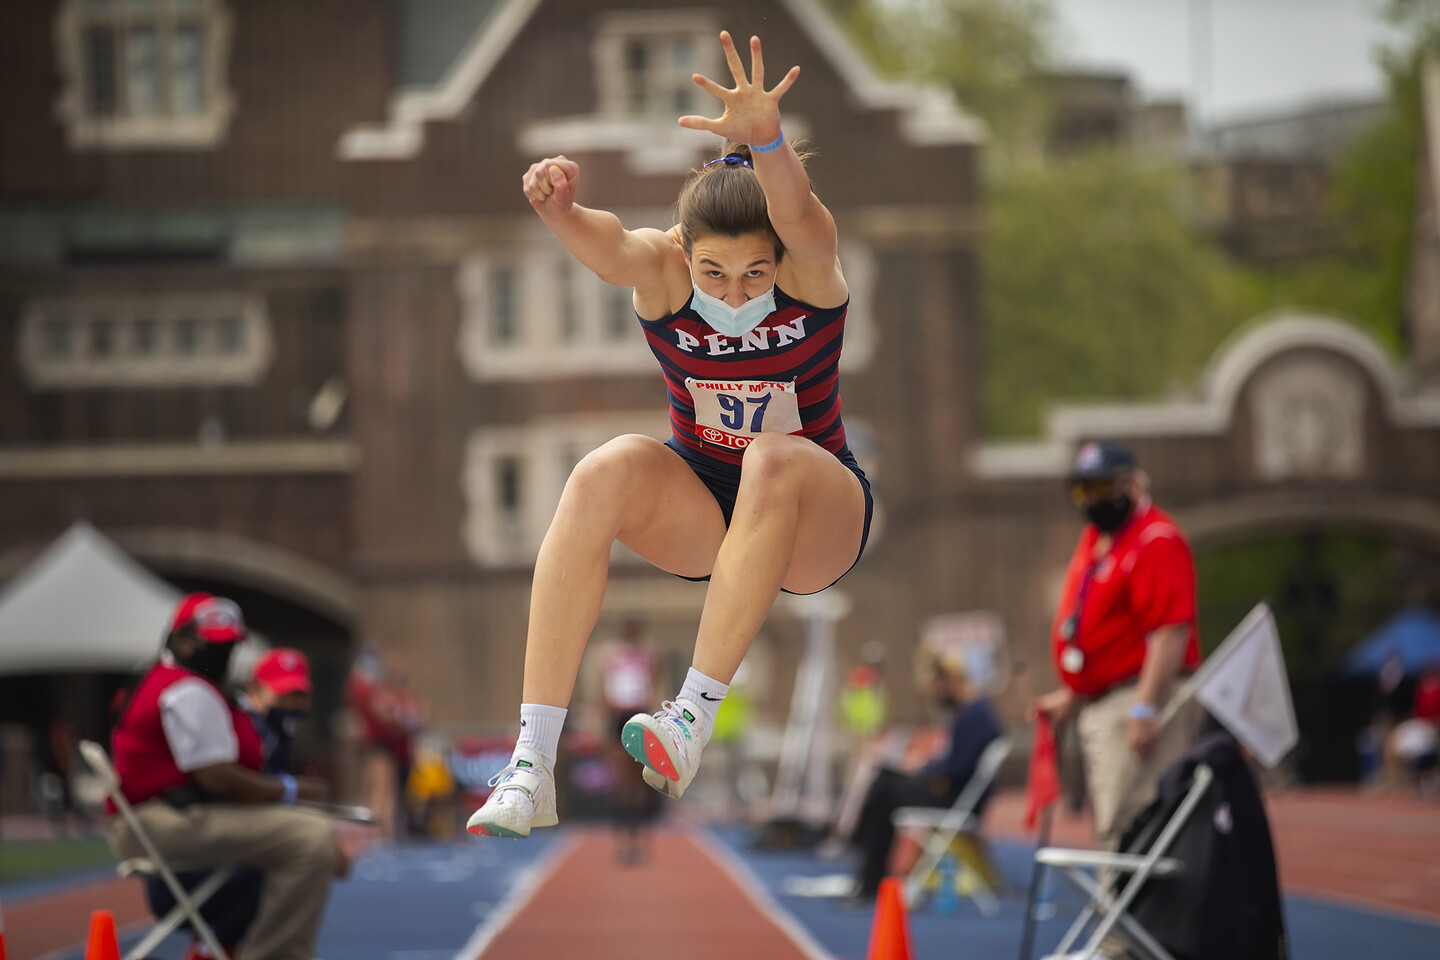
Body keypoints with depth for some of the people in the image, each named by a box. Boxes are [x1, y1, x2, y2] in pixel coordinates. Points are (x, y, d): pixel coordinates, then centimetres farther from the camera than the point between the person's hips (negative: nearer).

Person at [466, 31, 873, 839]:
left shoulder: (810, 269, -20)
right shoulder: (662, 269, -17)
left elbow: (797, 216, -44)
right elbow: (612, 250, -40)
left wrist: (765, 139, -65)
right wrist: (562, 212, -64)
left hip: (817, 521, -2)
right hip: (698, 514, 2)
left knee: (775, 462, -37)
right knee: (604, 475, -31)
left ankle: (695, 716, -35)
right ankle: (531, 767, -36)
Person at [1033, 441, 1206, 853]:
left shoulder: (1155, 541, -14)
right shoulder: (1093, 540, 17)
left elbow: (1171, 632, -23)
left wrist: (1145, 709, -27)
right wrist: (1071, 693, 21)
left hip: (1142, 694, -11)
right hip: (1096, 706, 11)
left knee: (1126, 827, -17)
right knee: (1111, 827, 13)